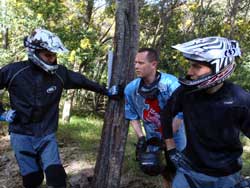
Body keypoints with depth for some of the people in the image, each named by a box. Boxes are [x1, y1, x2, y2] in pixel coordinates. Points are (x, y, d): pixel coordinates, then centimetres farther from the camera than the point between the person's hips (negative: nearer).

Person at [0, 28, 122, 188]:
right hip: (22, 135, -1)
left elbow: (82, 81, 7)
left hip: (47, 135, 1)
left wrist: (106, 91, 10)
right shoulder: (13, 71, -13)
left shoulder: (60, 73, -7)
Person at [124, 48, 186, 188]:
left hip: (174, 139, -3)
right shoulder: (131, 89, -11)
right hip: (153, 140, 4)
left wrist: (166, 139, -20)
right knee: (165, 175, 18)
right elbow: (133, 116, 2)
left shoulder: (171, 84, -24)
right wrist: (141, 138, -7)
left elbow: (180, 115, -21)